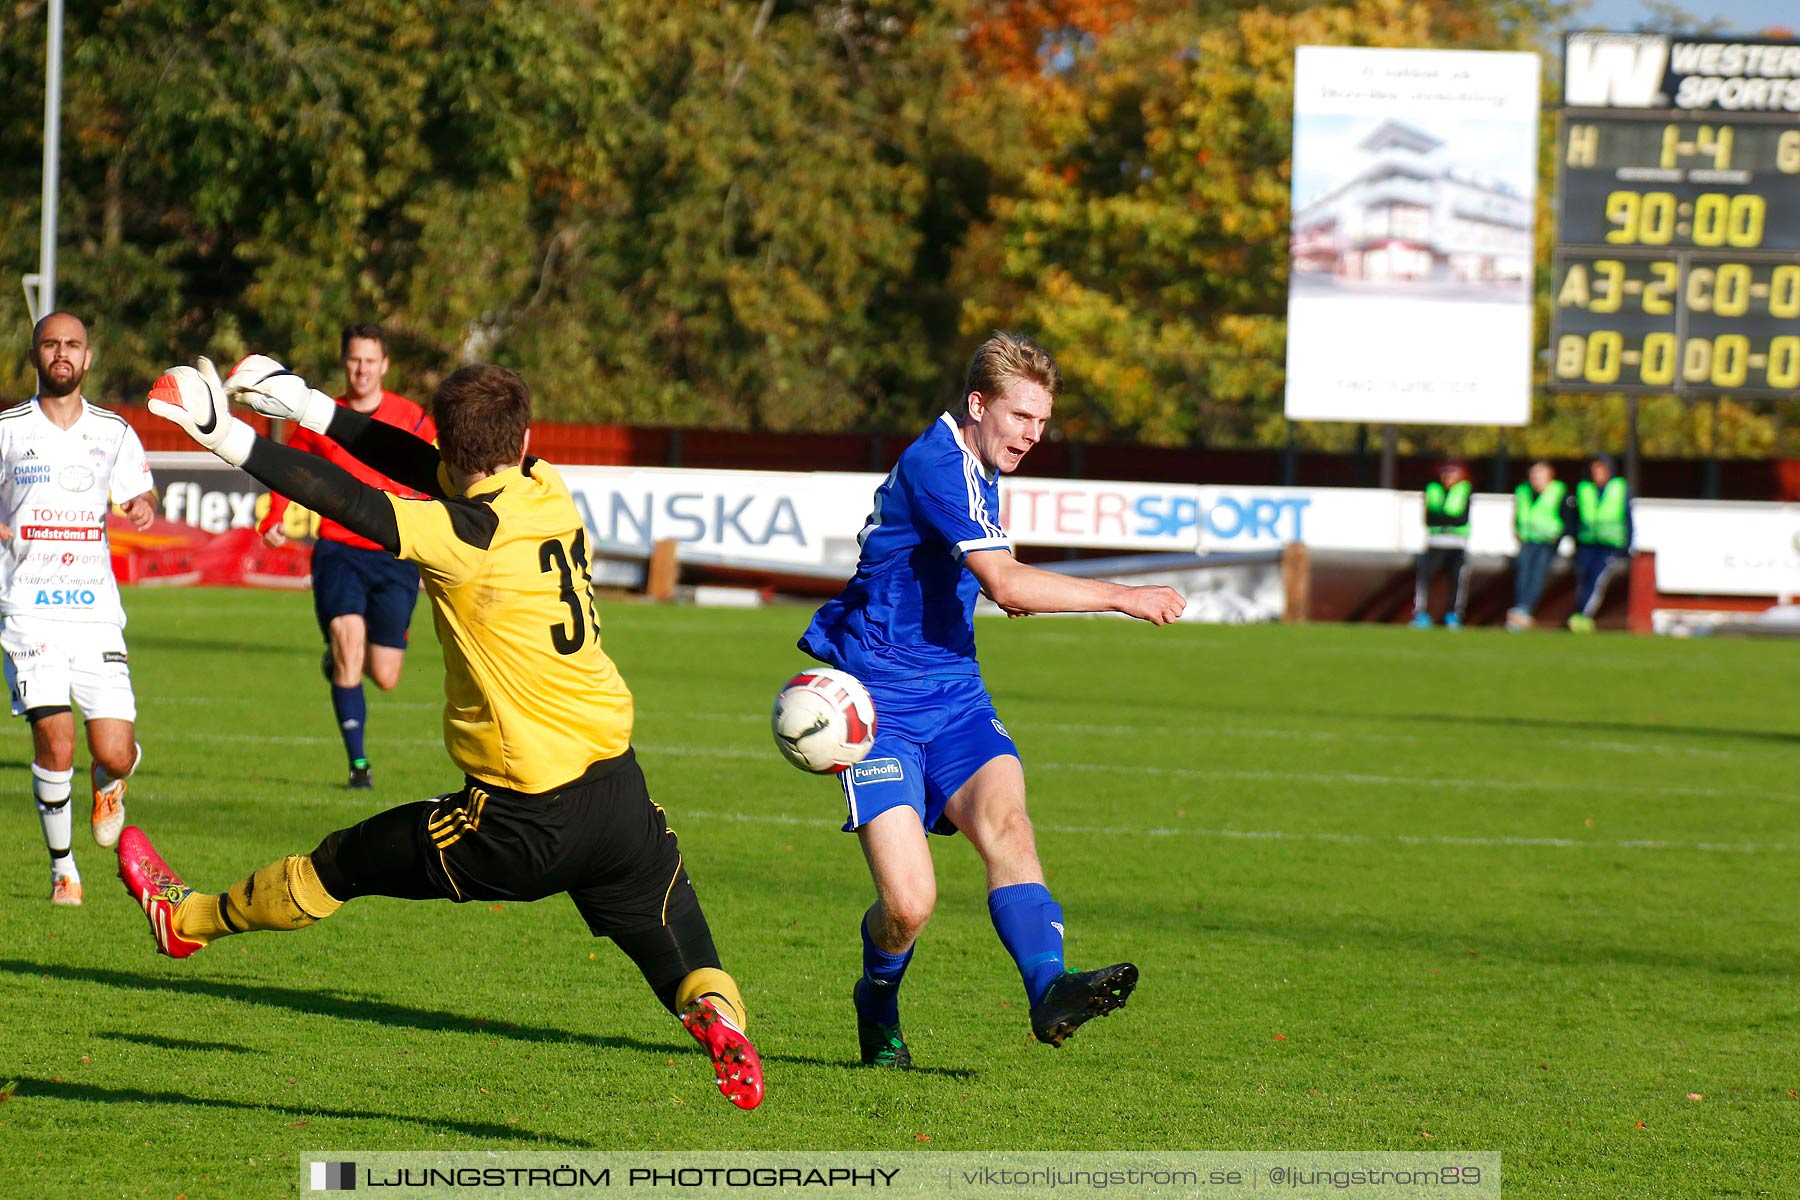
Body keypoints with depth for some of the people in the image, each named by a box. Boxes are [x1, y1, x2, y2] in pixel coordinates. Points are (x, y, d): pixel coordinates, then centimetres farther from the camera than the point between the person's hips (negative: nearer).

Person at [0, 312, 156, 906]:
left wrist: (144, 505, -5)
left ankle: (108, 786, 33)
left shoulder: (113, 432, 8)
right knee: (55, 740, -18)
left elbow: (139, 490, 20)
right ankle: (62, 866, 2)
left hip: (96, 609, 2)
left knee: (115, 753, -7)